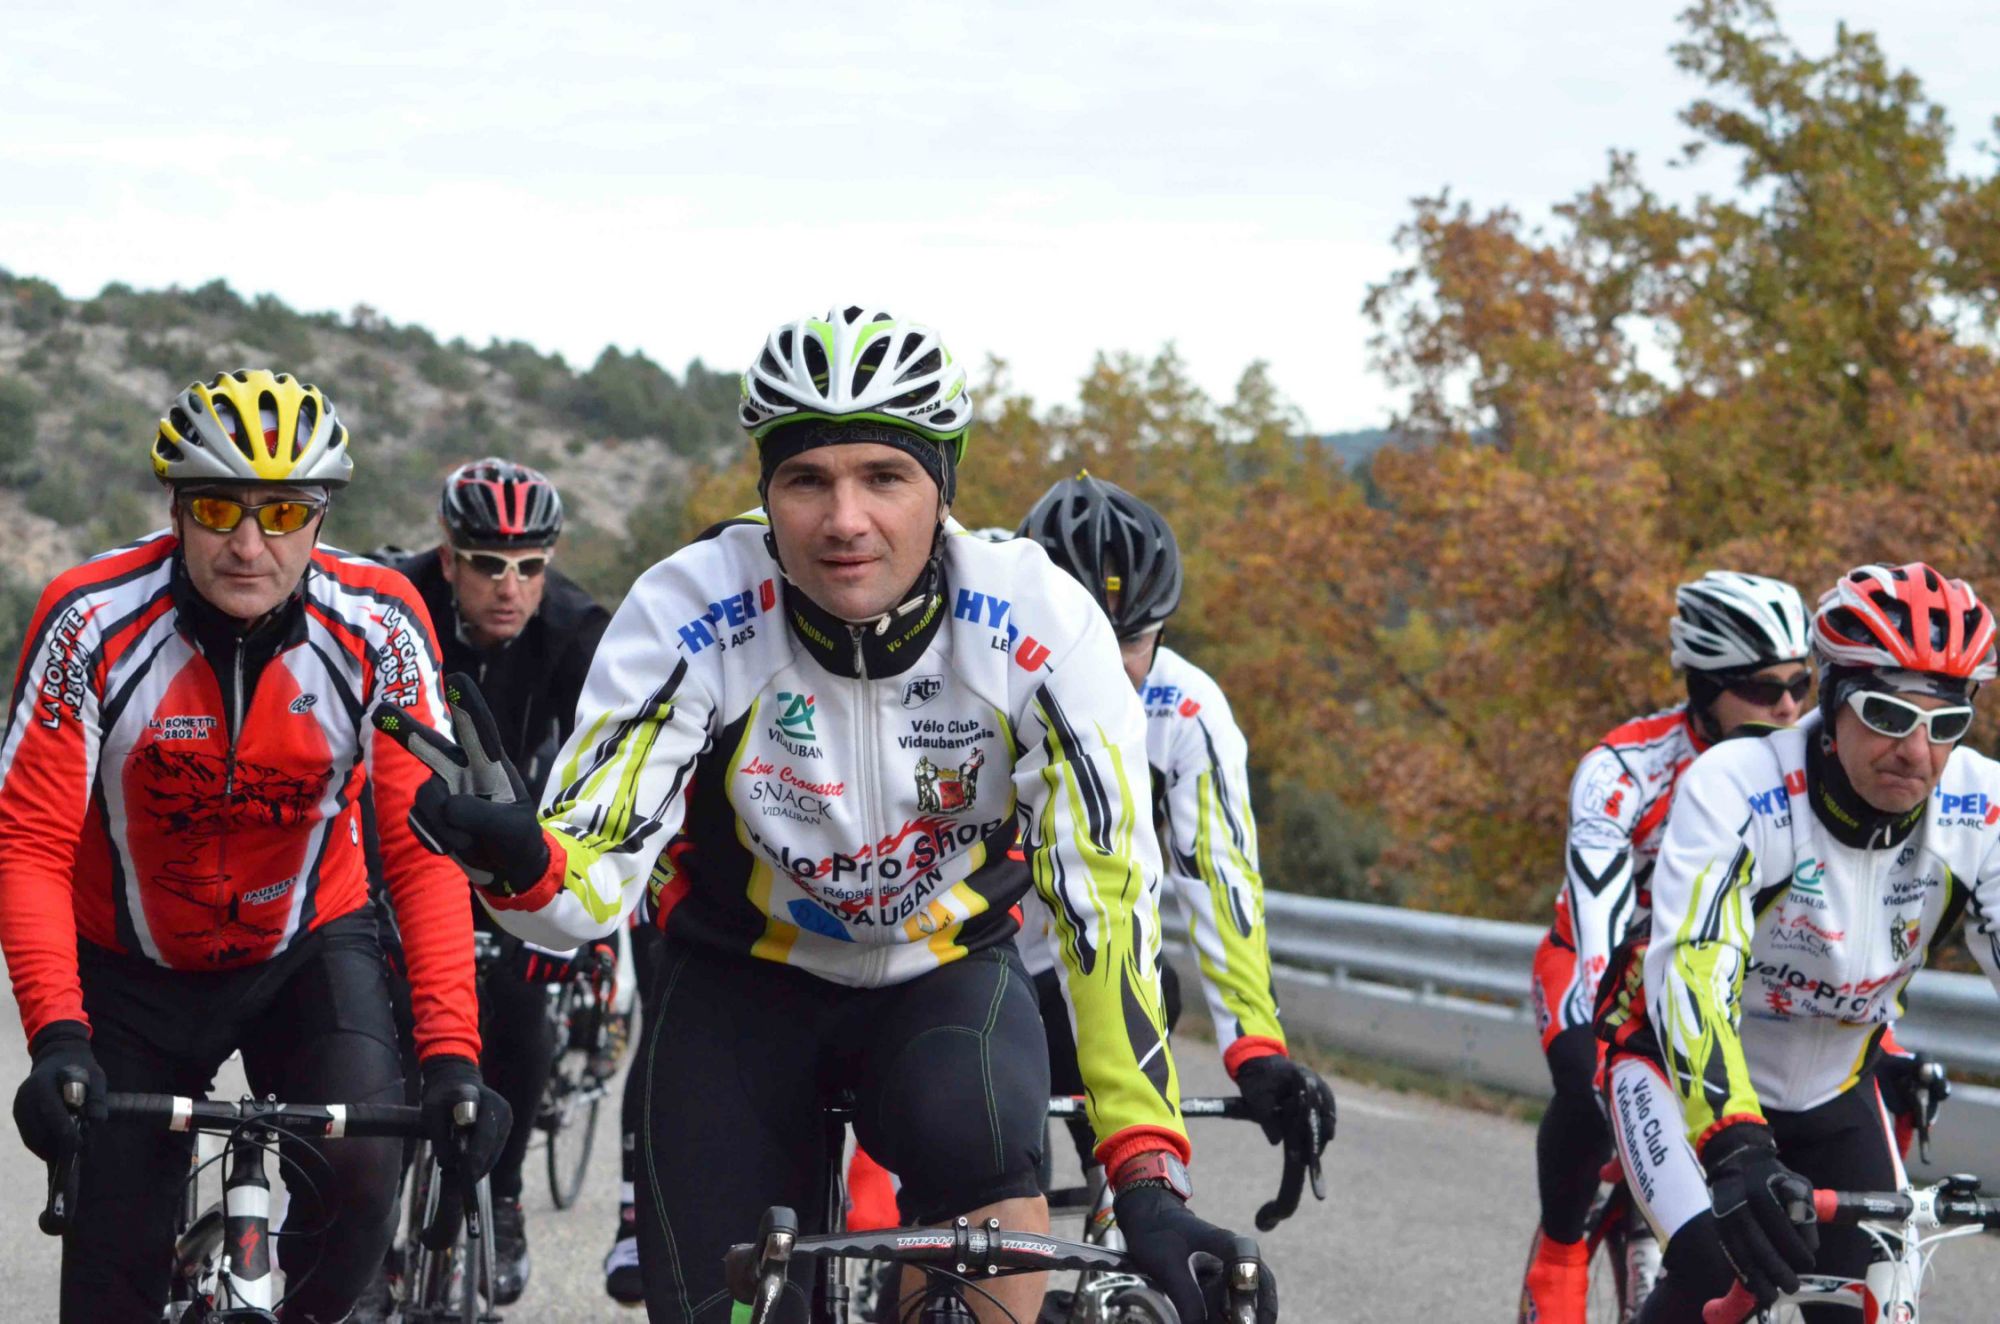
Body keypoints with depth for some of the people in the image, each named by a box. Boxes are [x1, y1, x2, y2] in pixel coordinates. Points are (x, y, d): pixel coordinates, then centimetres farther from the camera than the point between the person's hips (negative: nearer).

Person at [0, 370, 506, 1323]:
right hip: (131, 967, 0)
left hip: (308, 949, 0)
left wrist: (451, 1057, -33)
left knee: (361, 1174, -25)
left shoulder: (377, 627, -20)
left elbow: (426, 850, -21)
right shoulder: (93, 621, -23)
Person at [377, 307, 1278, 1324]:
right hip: (740, 981, 1)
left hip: (943, 975, 0)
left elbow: (1109, 891, -28)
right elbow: (593, 881, -26)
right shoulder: (689, 615, -26)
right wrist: (517, 859, -53)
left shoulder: (1038, 623, -25)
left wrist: (1148, 1184, -37)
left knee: (967, 1135, -34)